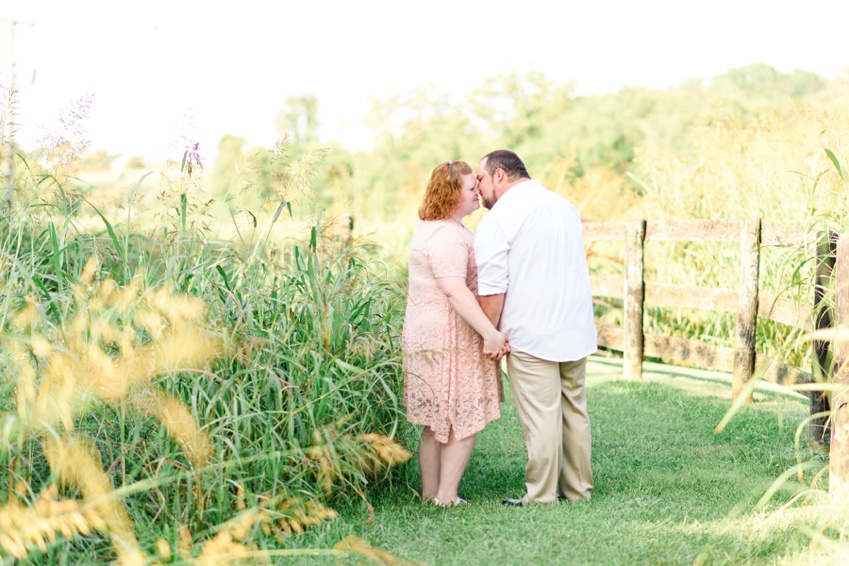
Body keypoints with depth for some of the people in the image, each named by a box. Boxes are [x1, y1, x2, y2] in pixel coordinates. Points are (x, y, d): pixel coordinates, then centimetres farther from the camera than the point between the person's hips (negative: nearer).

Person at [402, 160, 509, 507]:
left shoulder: (433, 230, 17)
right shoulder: (447, 236, -18)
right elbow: (455, 290, -28)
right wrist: (491, 333, -30)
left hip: (429, 336, 11)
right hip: (450, 339, -11)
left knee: (439, 423, 14)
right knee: (465, 421, -3)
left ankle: (430, 493, 19)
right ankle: (446, 497, -1)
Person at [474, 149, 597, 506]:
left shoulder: (498, 219, -10)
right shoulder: (565, 206, 13)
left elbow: (492, 289, -14)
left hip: (531, 334, -7)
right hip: (577, 330, 7)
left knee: (540, 416, -2)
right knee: (574, 409, 14)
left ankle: (541, 496, 5)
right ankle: (578, 487, 22)